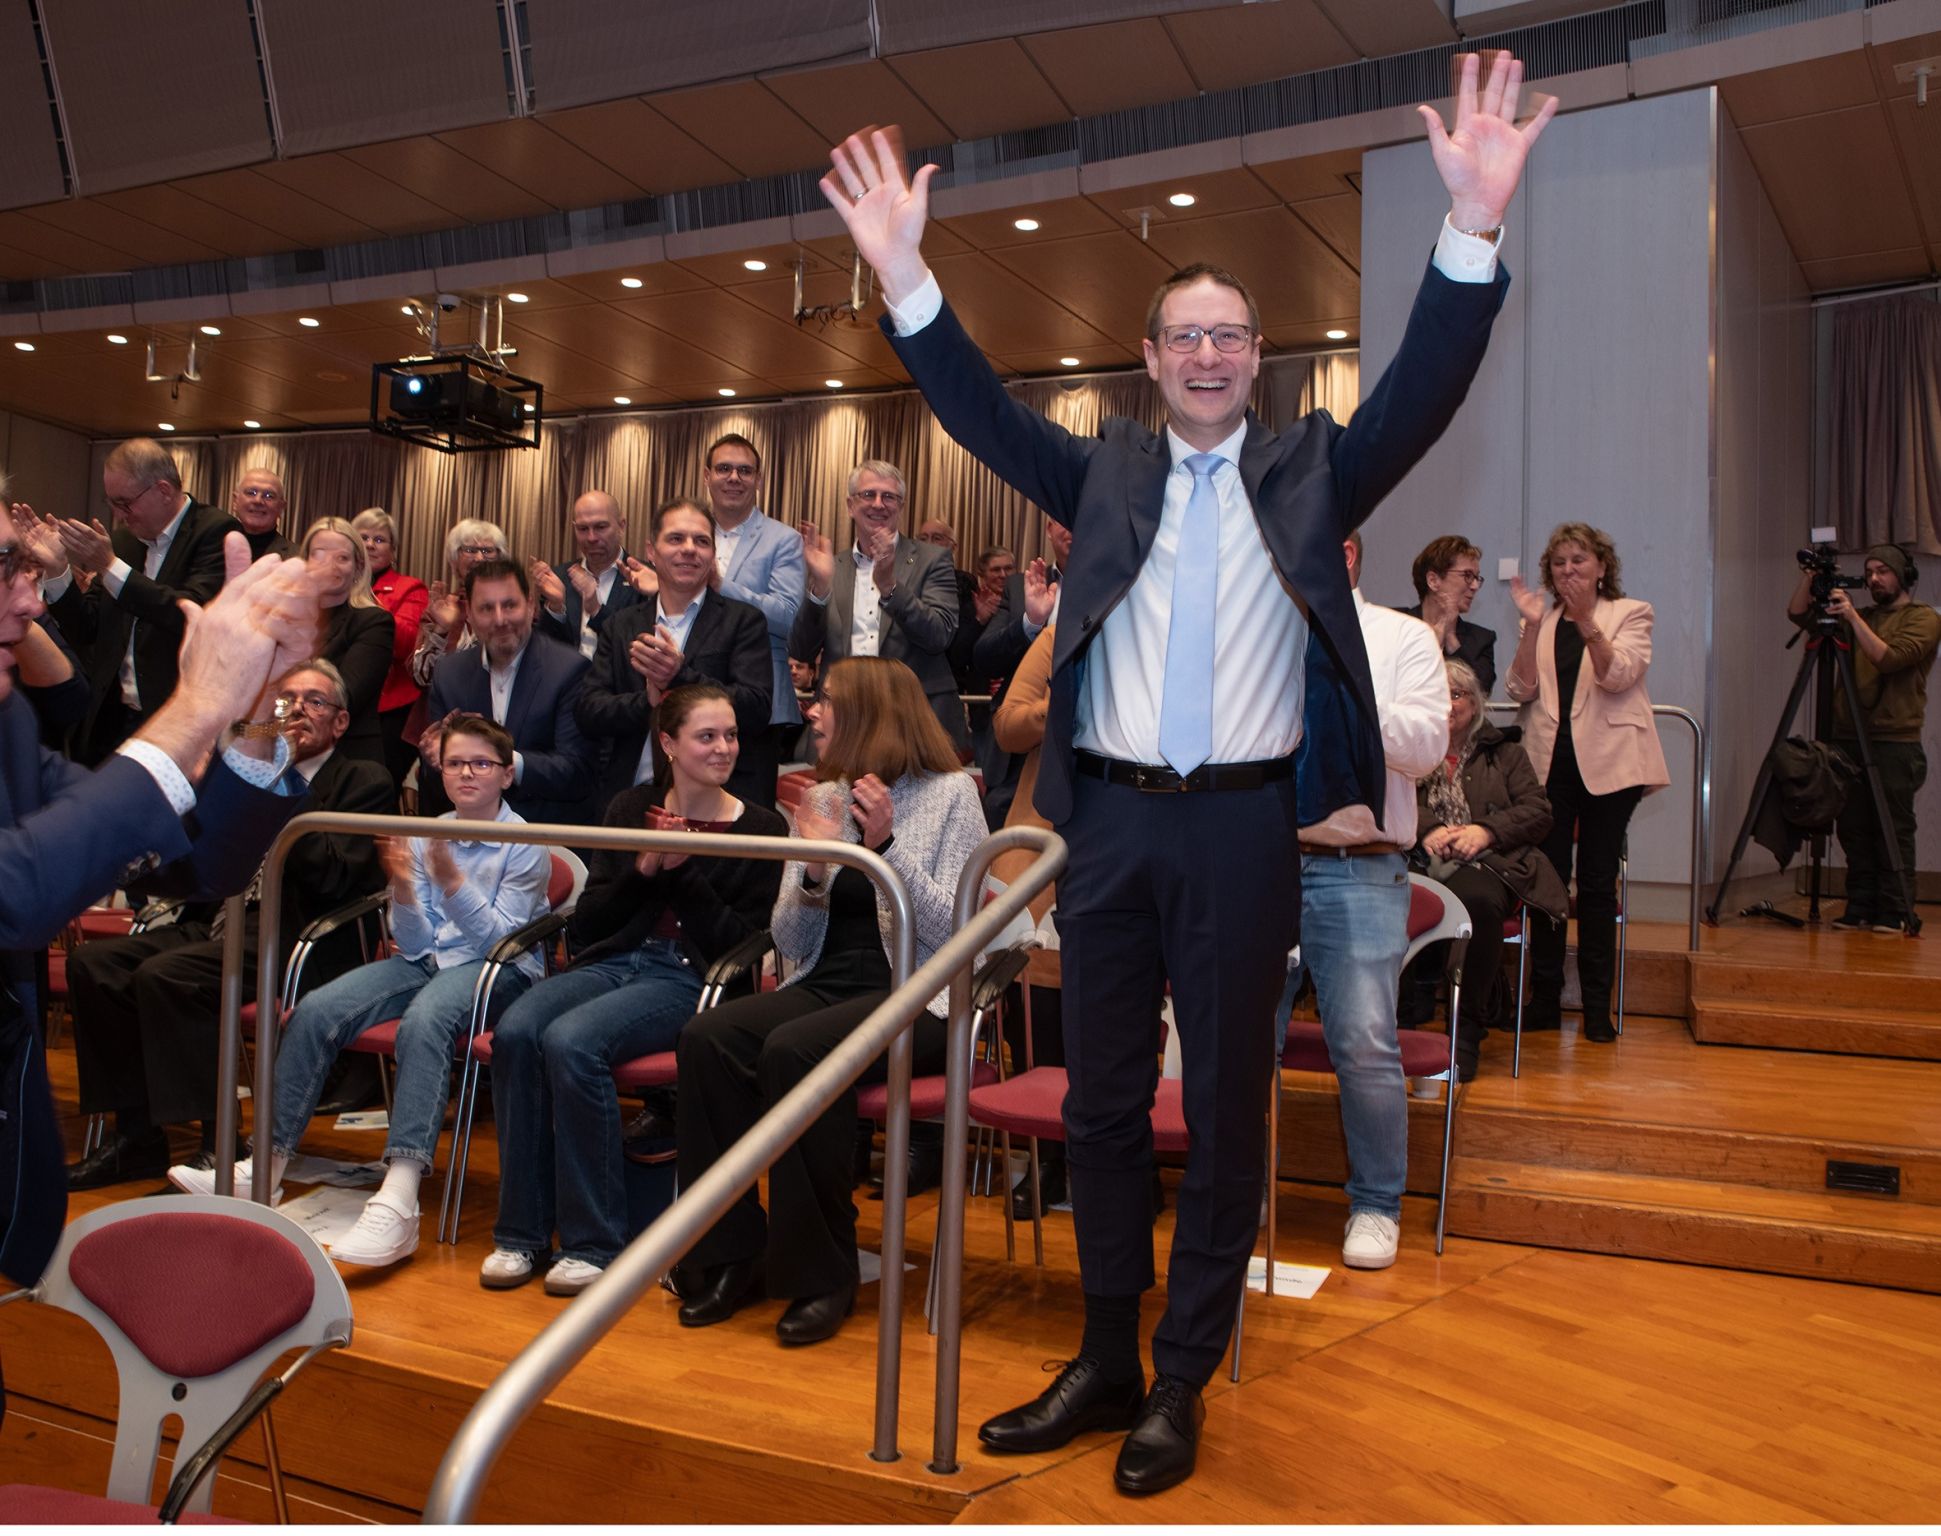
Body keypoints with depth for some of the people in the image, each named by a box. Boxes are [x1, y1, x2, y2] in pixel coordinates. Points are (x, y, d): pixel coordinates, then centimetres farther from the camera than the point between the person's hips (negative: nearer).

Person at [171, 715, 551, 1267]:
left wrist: (454, 883, -26)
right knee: (314, 1011, -18)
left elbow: (503, 939, -13)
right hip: (427, 961, 6)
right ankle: (264, 1165, -11)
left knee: (423, 1019, -38)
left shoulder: (525, 846, -4)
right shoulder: (425, 836, 10)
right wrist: (403, 889, -13)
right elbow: (415, 945, 6)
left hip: (499, 971, -6)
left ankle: (398, 1200, -46)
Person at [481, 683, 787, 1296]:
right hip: (610, 962, 4)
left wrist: (684, 872, -10)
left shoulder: (761, 827, 5)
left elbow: (741, 943, -2)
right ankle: (521, 1231, -14)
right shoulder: (631, 808, 16)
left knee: (570, 1042, -31)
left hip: (687, 980, -4)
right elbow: (588, 920, 13)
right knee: (514, 1031, -26)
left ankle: (594, 1242, -19)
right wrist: (643, 870, -4)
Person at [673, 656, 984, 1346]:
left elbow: (951, 932, -10)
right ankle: (729, 1255, -10)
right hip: (826, 985, 5)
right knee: (706, 1036, -22)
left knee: (792, 1049, -32)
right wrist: (813, 872, -7)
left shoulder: (949, 794, 0)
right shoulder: (822, 799, 14)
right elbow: (789, 939, 12)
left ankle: (821, 1273, -17)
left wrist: (886, 845, -19)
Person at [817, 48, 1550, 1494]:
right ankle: (1106, 1361, 27)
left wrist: (1474, 230, -23)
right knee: (1101, 1101, 11)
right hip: (1108, 821, 2)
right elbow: (982, 412, 0)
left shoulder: (1310, 471, 6)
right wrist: (907, 277, -13)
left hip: (1242, 830, -2)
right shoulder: (1108, 470, 10)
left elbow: (1423, 394, -8)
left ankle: (1182, 1384, 21)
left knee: (1226, 1109, 6)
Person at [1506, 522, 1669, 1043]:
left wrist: (1587, 622, -24)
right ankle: (1544, 997, 11)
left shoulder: (1630, 614, 5)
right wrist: (1532, 625, -11)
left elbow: (1619, 676, -12)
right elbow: (1522, 689, -1)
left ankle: (1597, 1004, 8)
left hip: (1606, 762, -2)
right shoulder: (1542, 622, 13)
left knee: (1597, 882, 1)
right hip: (1549, 761, 2)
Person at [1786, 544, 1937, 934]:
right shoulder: (1861, 617, 19)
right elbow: (1798, 614, 14)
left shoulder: (1923, 619, 0)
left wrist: (1854, 617, -17)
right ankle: (1860, 909, 10)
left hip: (1895, 743, -6)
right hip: (1849, 739, 6)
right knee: (1853, 830, 5)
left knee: (1893, 832, -6)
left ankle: (1896, 913, -2)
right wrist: (1809, 577, 0)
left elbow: (1889, 658, -15)